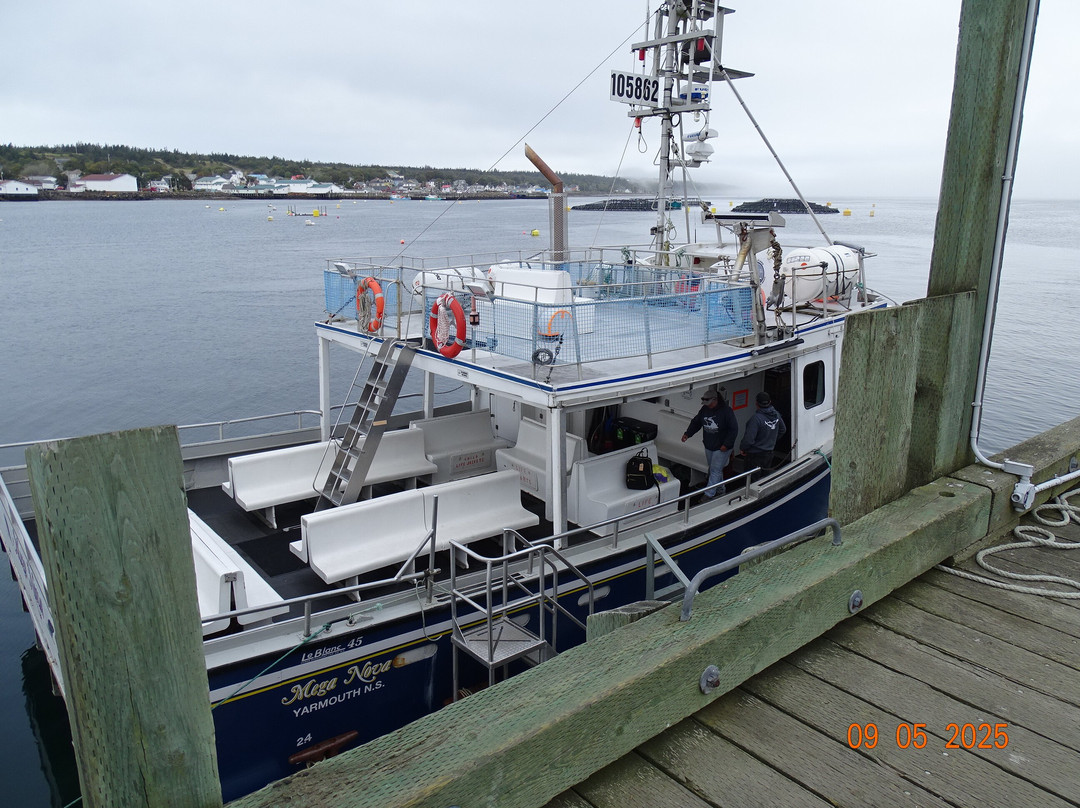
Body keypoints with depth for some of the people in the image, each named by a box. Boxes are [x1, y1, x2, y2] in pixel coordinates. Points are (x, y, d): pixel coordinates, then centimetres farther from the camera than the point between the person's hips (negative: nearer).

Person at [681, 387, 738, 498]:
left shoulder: (726, 411, -19)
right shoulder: (704, 409, 0)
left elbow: (734, 429, -17)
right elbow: (695, 422, 9)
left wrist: (726, 444, -20)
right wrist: (687, 433, -6)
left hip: (722, 448, -7)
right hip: (709, 447, 7)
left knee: (715, 471, -4)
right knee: (713, 469, 19)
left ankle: (708, 495, -1)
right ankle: (720, 490, 36)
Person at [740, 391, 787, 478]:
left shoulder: (756, 418, -26)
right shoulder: (776, 415, -2)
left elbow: (749, 439, -27)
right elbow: (783, 430, 17)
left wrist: (743, 449, -9)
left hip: (755, 455, -7)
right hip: (769, 453, 7)